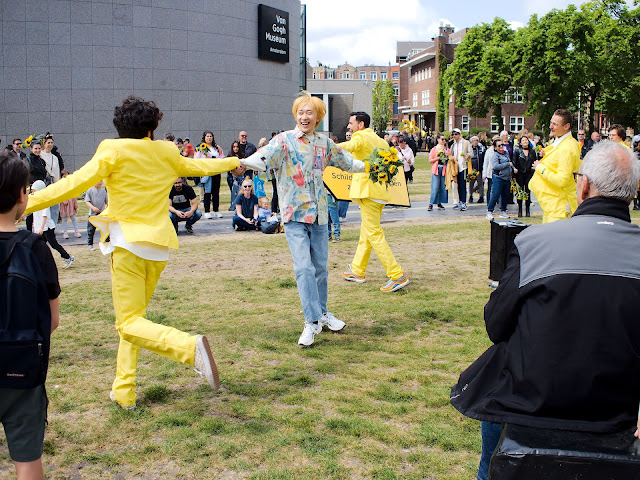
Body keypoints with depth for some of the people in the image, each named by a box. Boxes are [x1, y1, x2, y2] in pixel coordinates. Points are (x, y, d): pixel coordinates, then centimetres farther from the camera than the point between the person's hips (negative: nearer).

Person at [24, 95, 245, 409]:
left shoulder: (114, 151, -7)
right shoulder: (167, 153, 7)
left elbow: (77, 182, -14)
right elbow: (200, 166, 23)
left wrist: (28, 203, -11)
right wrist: (233, 162, 43)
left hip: (128, 242, -5)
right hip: (159, 245, 6)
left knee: (130, 324, -5)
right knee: (133, 318, 17)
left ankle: (191, 347, -29)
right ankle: (123, 391, 19)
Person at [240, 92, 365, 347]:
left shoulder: (324, 143, 10)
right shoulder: (284, 140, -6)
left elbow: (346, 161, 24)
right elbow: (264, 156, -25)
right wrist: (242, 163, -44)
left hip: (318, 213, 5)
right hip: (294, 214, -5)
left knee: (320, 267, 12)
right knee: (303, 267, -13)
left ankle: (322, 312, 30)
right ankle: (312, 322, -5)